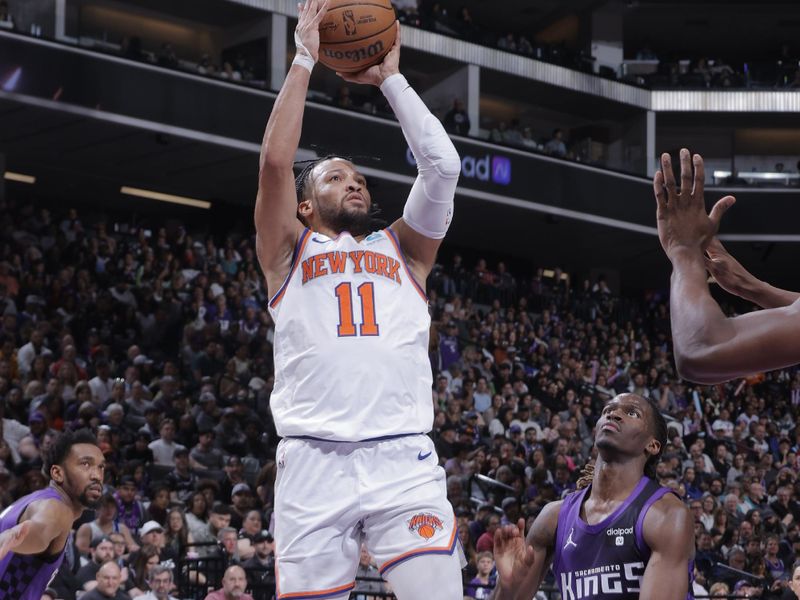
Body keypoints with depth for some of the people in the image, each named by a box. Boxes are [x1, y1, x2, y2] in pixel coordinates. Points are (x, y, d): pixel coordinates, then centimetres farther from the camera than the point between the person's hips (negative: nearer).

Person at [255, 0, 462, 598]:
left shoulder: (401, 251, 24)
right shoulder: (290, 252, 18)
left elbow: (442, 165, 12)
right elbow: (276, 161, 3)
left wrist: (391, 78, 18)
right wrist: (304, 59, 9)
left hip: (404, 457, 1)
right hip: (315, 458, -1)